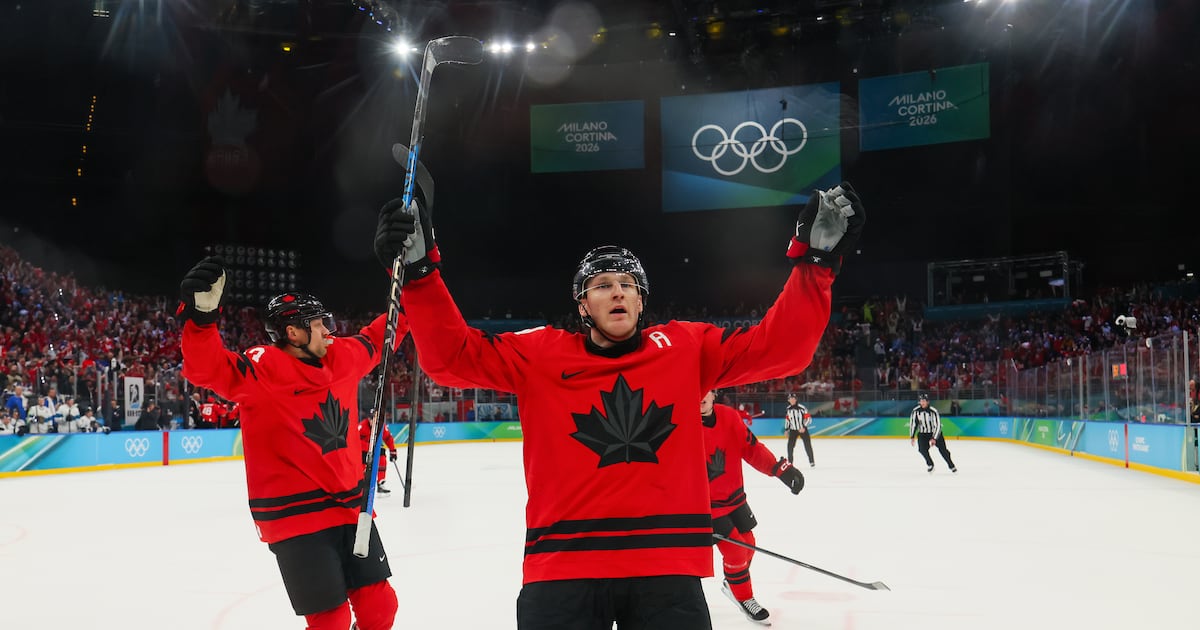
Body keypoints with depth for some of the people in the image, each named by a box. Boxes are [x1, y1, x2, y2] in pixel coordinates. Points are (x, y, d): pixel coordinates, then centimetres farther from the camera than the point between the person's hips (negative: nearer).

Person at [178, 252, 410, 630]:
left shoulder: (341, 358, 6)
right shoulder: (263, 369, -14)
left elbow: (375, 339, 24)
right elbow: (207, 369, -28)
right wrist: (201, 315, -44)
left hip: (348, 507, 7)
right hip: (296, 517, -6)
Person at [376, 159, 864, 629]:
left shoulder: (686, 348, 10)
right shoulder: (539, 354, 6)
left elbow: (780, 346, 6)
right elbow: (451, 356, 2)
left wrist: (815, 258, -4)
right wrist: (419, 268, -10)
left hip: (668, 567, 1)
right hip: (563, 566, -1)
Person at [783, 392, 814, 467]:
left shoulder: (802, 408, -17)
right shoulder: (787, 409, 1)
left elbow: (808, 418, -15)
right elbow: (787, 419, 14)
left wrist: (804, 427, -23)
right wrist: (786, 429, 11)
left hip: (803, 429, -4)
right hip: (793, 430, 4)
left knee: (808, 445, -2)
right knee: (790, 446, -5)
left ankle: (812, 461, 11)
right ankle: (790, 462, 8)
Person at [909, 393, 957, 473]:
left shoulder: (933, 411, -23)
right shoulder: (916, 411, -14)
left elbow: (938, 425, -21)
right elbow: (912, 423, -4)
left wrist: (934, 439, -26)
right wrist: (912, 437, -6)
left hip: (935, 432, -2)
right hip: (923, 433, 2)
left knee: (942, 449, -6)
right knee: (922, 449, -16)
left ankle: (952, 466, 10)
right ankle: (930, 465, 5)